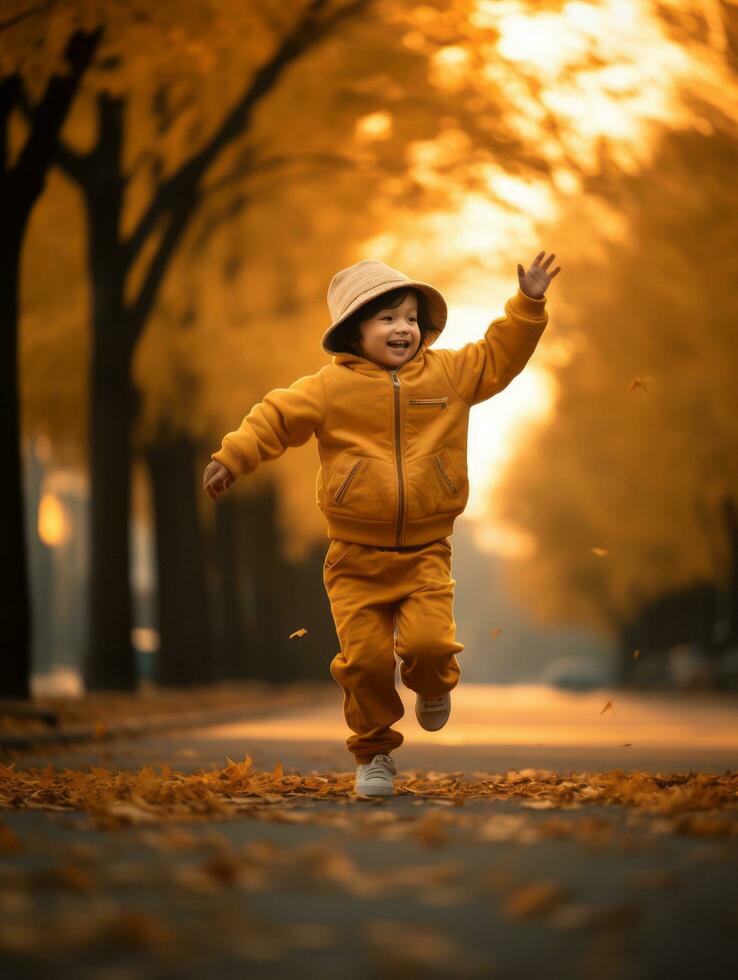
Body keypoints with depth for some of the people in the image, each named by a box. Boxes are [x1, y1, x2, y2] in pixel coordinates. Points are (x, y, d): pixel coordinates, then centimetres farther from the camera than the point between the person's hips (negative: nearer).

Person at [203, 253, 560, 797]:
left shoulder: (447, 374, 5)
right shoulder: (331, 386, -3)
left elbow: (499, 357, 12)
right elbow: (279, 416, -3)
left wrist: (527, 305, 4)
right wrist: (232, 457, -11)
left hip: (425, 553, 1)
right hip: (356, 557, -1)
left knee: (430, 641, -18)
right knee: (365, 658, -6)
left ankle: (433, 685, 20)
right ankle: (375, 753, 16)